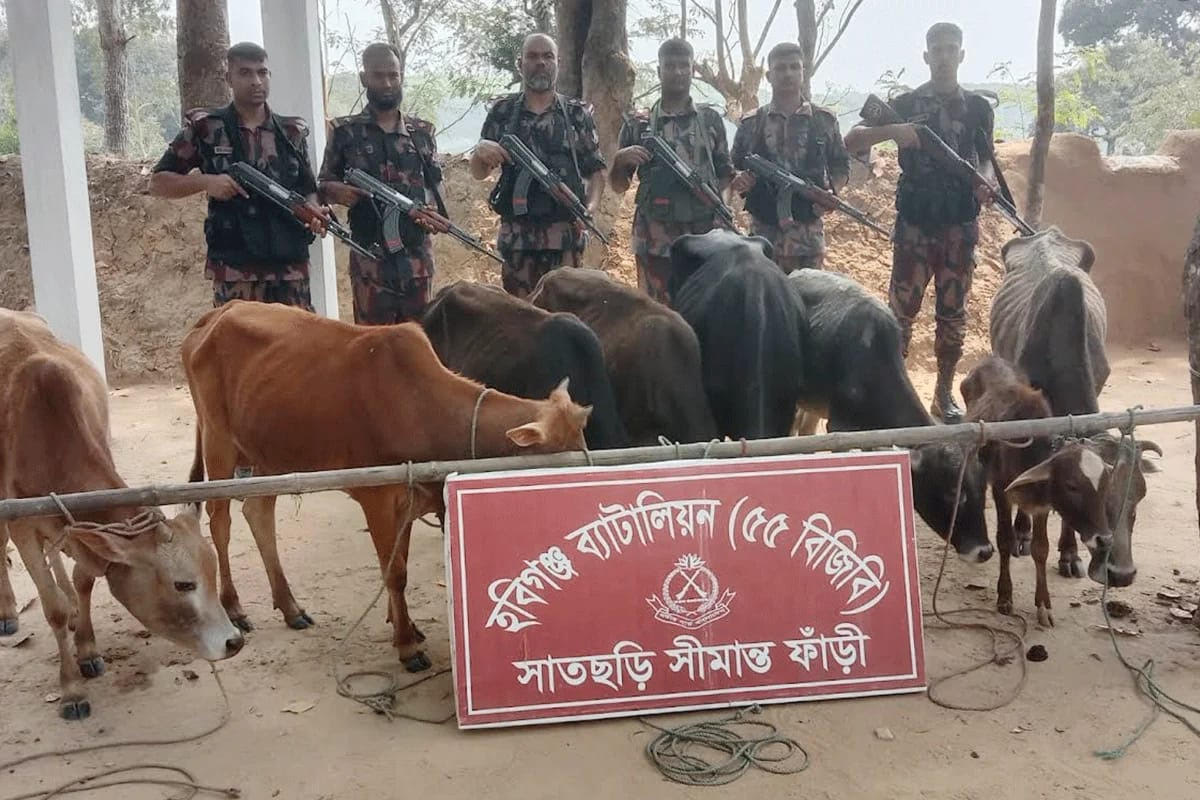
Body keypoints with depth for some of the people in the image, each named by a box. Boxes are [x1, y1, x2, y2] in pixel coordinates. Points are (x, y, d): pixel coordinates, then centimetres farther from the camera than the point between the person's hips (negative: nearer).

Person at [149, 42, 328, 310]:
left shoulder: (292, 133, 10)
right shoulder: (205, 128, 2)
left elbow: (307, 190, 17)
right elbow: (158, 182, 6)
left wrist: (315, 213, -6)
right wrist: (206, 181, -11)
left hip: (291, 267, 3)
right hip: (234, 271, -3)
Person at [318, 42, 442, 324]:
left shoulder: (423, 131, 8)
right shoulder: (345, 131, 1)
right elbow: (323, 185, 7)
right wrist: (336, 190, -15)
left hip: (417, 253, 3)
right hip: (370, 255, -2)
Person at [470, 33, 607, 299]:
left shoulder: (577, 114, 6)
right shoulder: (502, 112, 7)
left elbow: (596, 169, 9)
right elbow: (477, 173, 10)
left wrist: (591, 205, -11)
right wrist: (481, 151, -13)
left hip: (566, 234, 0)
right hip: (516, 235, 1)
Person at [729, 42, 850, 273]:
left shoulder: (825, 121, 4)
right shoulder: (750, 124, 4)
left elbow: (841, 166, 12)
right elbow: (733, 169, 12)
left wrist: (832, 192, -7)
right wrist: (739, 180, -11)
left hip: (809, 234, 0)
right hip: (763, 234, 0)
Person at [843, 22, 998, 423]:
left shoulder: (978, 107, 9)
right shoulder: (905, 103, 3)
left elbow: (985, 157, 16)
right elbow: (851, 141, -3)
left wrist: (985, 184, -7)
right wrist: (892, 131, -21)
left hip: (961, 224, 2)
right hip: (914, 222, -2)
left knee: (953, 310, 6)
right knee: (902, 308, -3)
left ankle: (944, 394, 16)